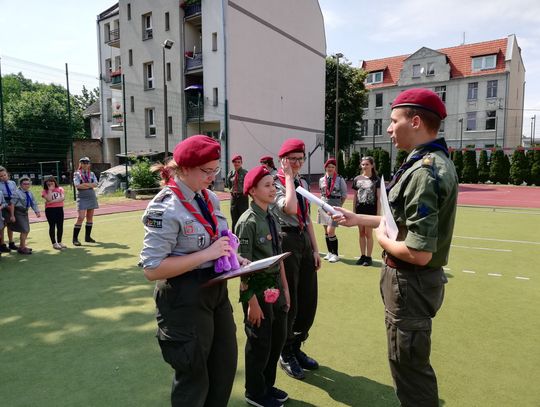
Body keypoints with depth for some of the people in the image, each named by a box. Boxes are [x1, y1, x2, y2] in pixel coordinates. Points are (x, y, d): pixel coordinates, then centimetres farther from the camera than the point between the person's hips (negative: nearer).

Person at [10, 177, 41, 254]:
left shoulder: (29, 193, 5)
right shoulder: (17, 193, -15)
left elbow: (34, 203, 5)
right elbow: (12, 204, -15)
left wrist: (37, 211, -10)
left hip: (25, 212, 8)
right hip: (18, 213, -8)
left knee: (27, 230, 15)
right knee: (24, 230, -10)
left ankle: (21, 246, 31)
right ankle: (23, 248, 2)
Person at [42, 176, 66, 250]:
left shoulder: (60, 189, 5)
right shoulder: (45, 191, 0)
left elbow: (62, 198, -10)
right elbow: (49, 199, -18)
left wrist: (52, 201, -18)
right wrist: (50, 190, -11)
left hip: (59, 209, 2)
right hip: (50, 210, -2)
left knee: (60, 226, 6)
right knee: (52, 226, 2)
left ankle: (59, 242, 18)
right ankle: (54, 243, 8)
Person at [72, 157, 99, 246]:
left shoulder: (92, 174, 11)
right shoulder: (77, 174, 1)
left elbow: (95, 184, -3)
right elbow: (77, 185, -13)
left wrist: (85, 184, -15)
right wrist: (90, 185, -9)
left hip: (92, 197, 4)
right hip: (82, 198, -4)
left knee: (90, 217, 8)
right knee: (80, 217, -12)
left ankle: (88, 237, 18)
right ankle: (75, 238, -5)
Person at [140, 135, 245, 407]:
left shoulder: (210, 198, 4)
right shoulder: (166, 208, -20)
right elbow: (152, 269, -23)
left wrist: (233, 257, -2)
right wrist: (207, 254, -26)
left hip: (217, 290, 8)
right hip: (185, 299, -8)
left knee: (225, 366, 23)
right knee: (194, 377, 14)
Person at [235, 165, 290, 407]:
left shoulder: (272, 218, 5)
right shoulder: (248, 222, -19)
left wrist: (285, 288, 12)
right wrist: (252, 301, -18)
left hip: (276, 285, 8)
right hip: (258, 288, -8)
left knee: (278, 338, 20)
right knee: (259, 344, 10)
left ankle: (268, 385, 43)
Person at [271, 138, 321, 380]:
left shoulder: (303, 183, 13)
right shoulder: (276, 182, -10)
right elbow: (290, 208, -28)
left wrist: (315, 249, 12)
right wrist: (288, 177, -17)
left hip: (304, 240, 8)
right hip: (286, 241, -7)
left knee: (308, 300, 14)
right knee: (288, 301, 4)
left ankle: (296, 348, 36)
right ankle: (286, 355, 27)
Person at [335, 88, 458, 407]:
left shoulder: (424, 171, -26)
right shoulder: (434, 162, 7)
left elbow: (418, 253, -31)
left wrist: (382, 239, -12)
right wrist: (359, 219, 15)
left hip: (410, 282, -10)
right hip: (418, 279, 10)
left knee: (410, 369, 10)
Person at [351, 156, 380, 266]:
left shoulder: (376, 179, -1)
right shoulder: (357, 179, 7)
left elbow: (379, 197, -3)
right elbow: (355, 196, 11)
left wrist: (378, 212, -8)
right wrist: (354, 211, 8)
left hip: (371, 209, -3)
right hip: (360, 209, 4)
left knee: (368, 233, 1)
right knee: (361, 233, 10)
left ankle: (368, 257, 11)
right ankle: (362, 256, 20)